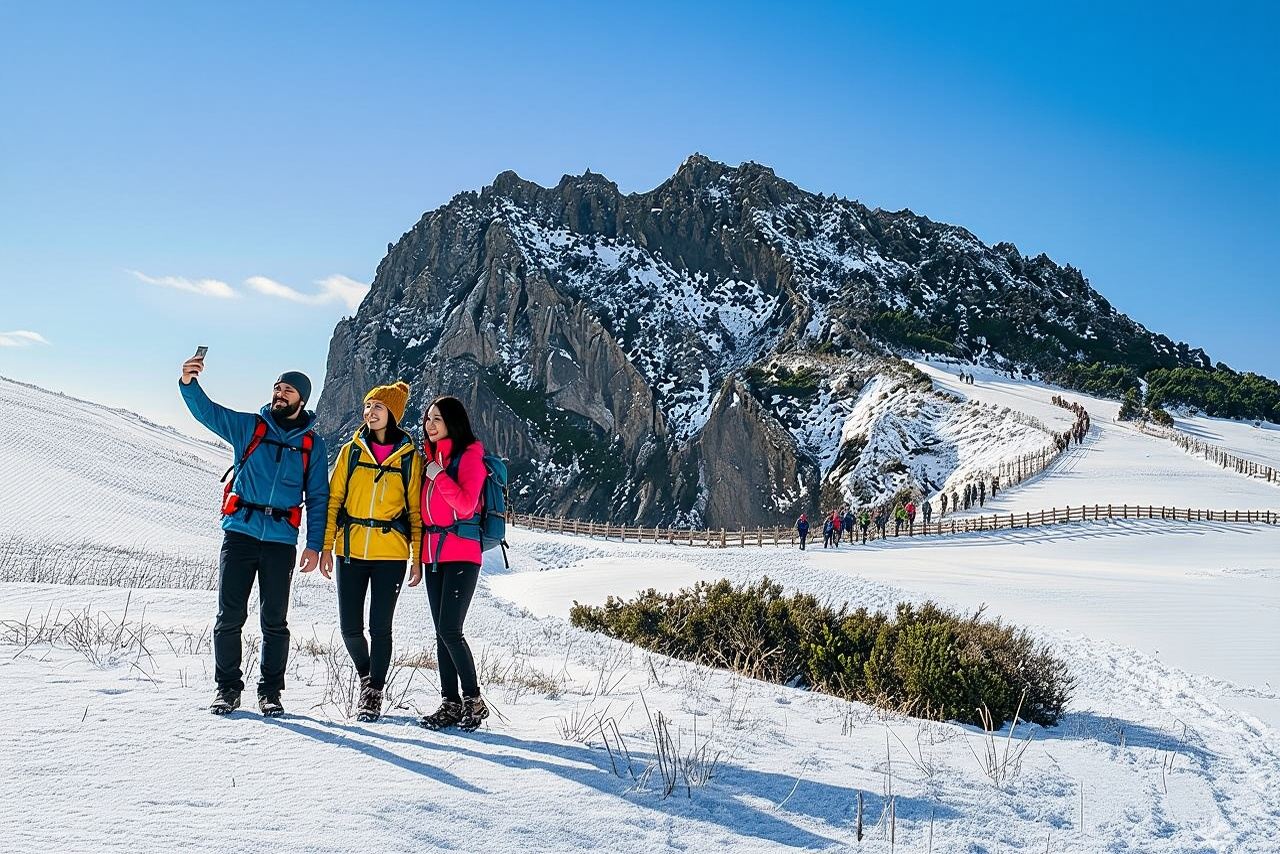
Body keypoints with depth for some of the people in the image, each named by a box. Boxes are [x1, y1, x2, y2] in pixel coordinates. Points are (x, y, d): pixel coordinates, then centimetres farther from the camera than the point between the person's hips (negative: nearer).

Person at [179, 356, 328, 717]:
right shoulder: (248, 426, 9)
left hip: (281, 540, 0)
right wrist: (188, 383, -23)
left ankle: (270, 691, 15)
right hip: (240, 533, 0)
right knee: (230, 615, 1)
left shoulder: (312, 444, 9)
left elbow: (318, 497, 8)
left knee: (274, 620, 4)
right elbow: (207, 411, -3)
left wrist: (314, 545, 1)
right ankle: (227, 687, 14)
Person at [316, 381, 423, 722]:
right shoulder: (351, 451, 7)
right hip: (351, 551, 2)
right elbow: (334, 500, 8)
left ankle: (374, 693, 16)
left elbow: (416, 511, 3)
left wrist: (417, 558, -1)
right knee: (350, 627, 4)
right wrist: (326, 546, 1)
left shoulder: (409, 457, 2)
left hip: (390, 553, -2)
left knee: (380, 627, -1)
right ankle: (366, 676, 31)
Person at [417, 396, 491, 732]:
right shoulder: (431, 457, 17)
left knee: (450, 630, -13)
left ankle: (474, 700, -1)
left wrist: (439, 475, -16)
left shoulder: (470, 455, -5)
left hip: (462, 554, -8)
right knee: (442, 632, 7)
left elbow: (466, 504, -17)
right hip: (433, 554, 8)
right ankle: (450, 703, 12)